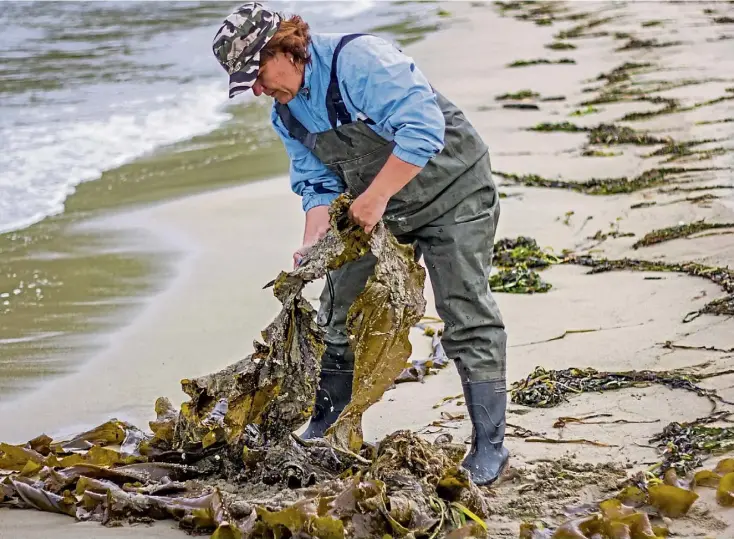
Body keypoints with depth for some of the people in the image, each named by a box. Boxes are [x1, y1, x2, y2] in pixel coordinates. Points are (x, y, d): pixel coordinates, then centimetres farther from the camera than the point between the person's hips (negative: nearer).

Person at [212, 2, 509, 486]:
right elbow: (319, 184, 4)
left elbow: (424, 125, -35)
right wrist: (312, 245, -15)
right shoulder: (287, 112, 1)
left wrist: (375, 198, -33)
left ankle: (490, 448, -5)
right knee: (341, 314, 8)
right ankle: (323, 433, 21)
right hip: (374, 212, 8)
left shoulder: (359, 60, -27)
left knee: (466, 318, -11)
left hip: (451, 191, -8)